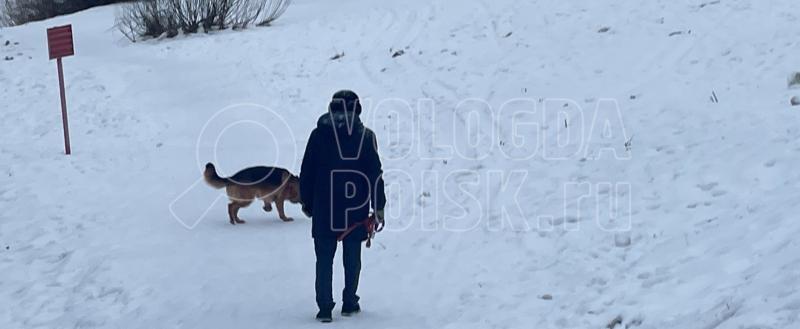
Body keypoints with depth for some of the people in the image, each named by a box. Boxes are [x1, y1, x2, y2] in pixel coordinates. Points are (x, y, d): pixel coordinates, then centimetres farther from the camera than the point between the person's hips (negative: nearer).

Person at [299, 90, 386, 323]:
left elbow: (307, 172, 3)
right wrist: (378, 206, 4)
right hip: (355, 210, 0)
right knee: (352, 258, 13)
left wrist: (307, 203, 13)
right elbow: (375, 173, -3)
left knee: (324, 259, 4)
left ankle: (325, 307, -1)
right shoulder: (365, 136, -2)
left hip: (324, 210, 0)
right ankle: (349, 303, 18)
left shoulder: (319, 134, 0)